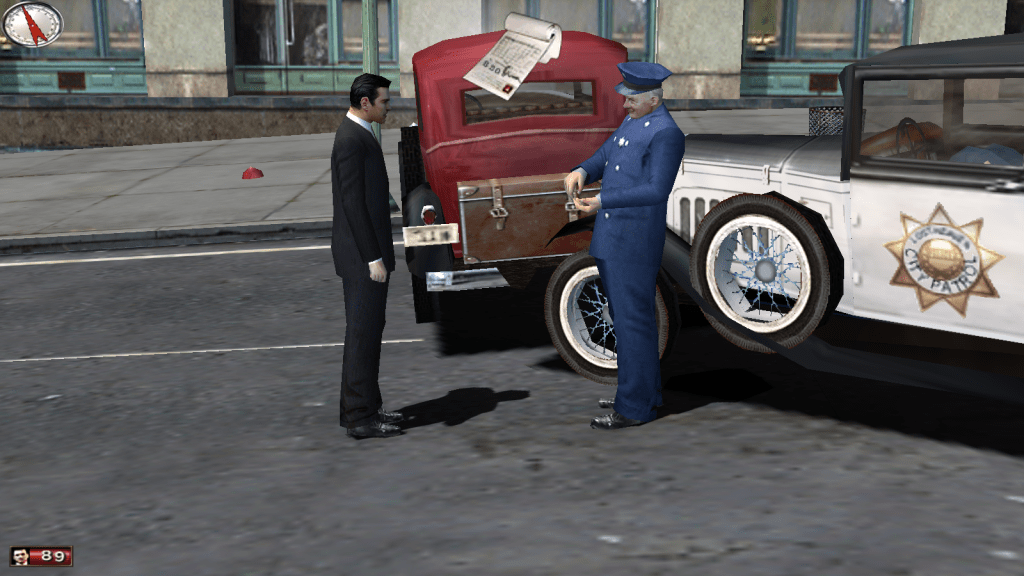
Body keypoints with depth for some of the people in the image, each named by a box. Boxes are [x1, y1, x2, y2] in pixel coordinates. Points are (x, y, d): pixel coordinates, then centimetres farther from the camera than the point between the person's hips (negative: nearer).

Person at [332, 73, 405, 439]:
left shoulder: (359, 135, 16)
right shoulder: (351, 140, -17)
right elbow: (353, 204, -21)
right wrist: (373, 258, -21)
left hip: (367, 253, 10)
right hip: (362, 257, -10)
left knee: (368, 329, 16)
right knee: (363, 332, -4)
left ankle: (363, 407, 26)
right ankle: (360, 418, 3)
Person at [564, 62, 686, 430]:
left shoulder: (666, 134, -14)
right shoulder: (631, 122, 15)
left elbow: (656, 191, -21)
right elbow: (605, 155, 18)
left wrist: (602, 201, -25)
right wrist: (581, 171, -4)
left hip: (635, 244, -10)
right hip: (609, 240, 10)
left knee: (633, 320, -3)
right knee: (622, 315, 17)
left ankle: (635, 406, 7)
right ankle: (645, 390, 30)